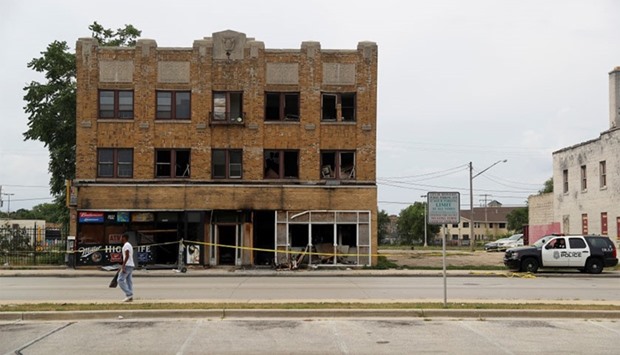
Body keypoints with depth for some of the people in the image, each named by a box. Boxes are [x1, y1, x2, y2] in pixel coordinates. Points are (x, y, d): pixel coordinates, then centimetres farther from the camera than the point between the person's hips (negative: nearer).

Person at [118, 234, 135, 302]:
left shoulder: (126, 245, -11)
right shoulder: (130, 245, 20)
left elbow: (127, 256, -22)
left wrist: (123, 266, -24)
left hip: (127, 266, -10)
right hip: (131, 265, 10)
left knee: (120, 280, -9)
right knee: (129, 281, 7)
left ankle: (129, 294, -14)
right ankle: (130, 296, 4)